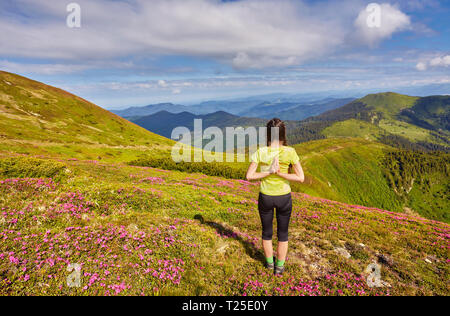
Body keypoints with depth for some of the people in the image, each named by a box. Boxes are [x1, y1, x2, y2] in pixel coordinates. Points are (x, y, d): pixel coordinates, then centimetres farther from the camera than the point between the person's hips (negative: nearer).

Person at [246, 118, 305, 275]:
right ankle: (279, 266, 35)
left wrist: (268, 173, -15)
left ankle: (269, 262, 41)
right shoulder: (290, 152, -17)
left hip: (265, 197, 1)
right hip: (284, 198, 0)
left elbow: (249, 176, -14)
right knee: (283, 233, 21)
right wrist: (279, 173, -16)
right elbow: (301, 177, -15)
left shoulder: (260, 152, -15)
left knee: (267, 231, 23)